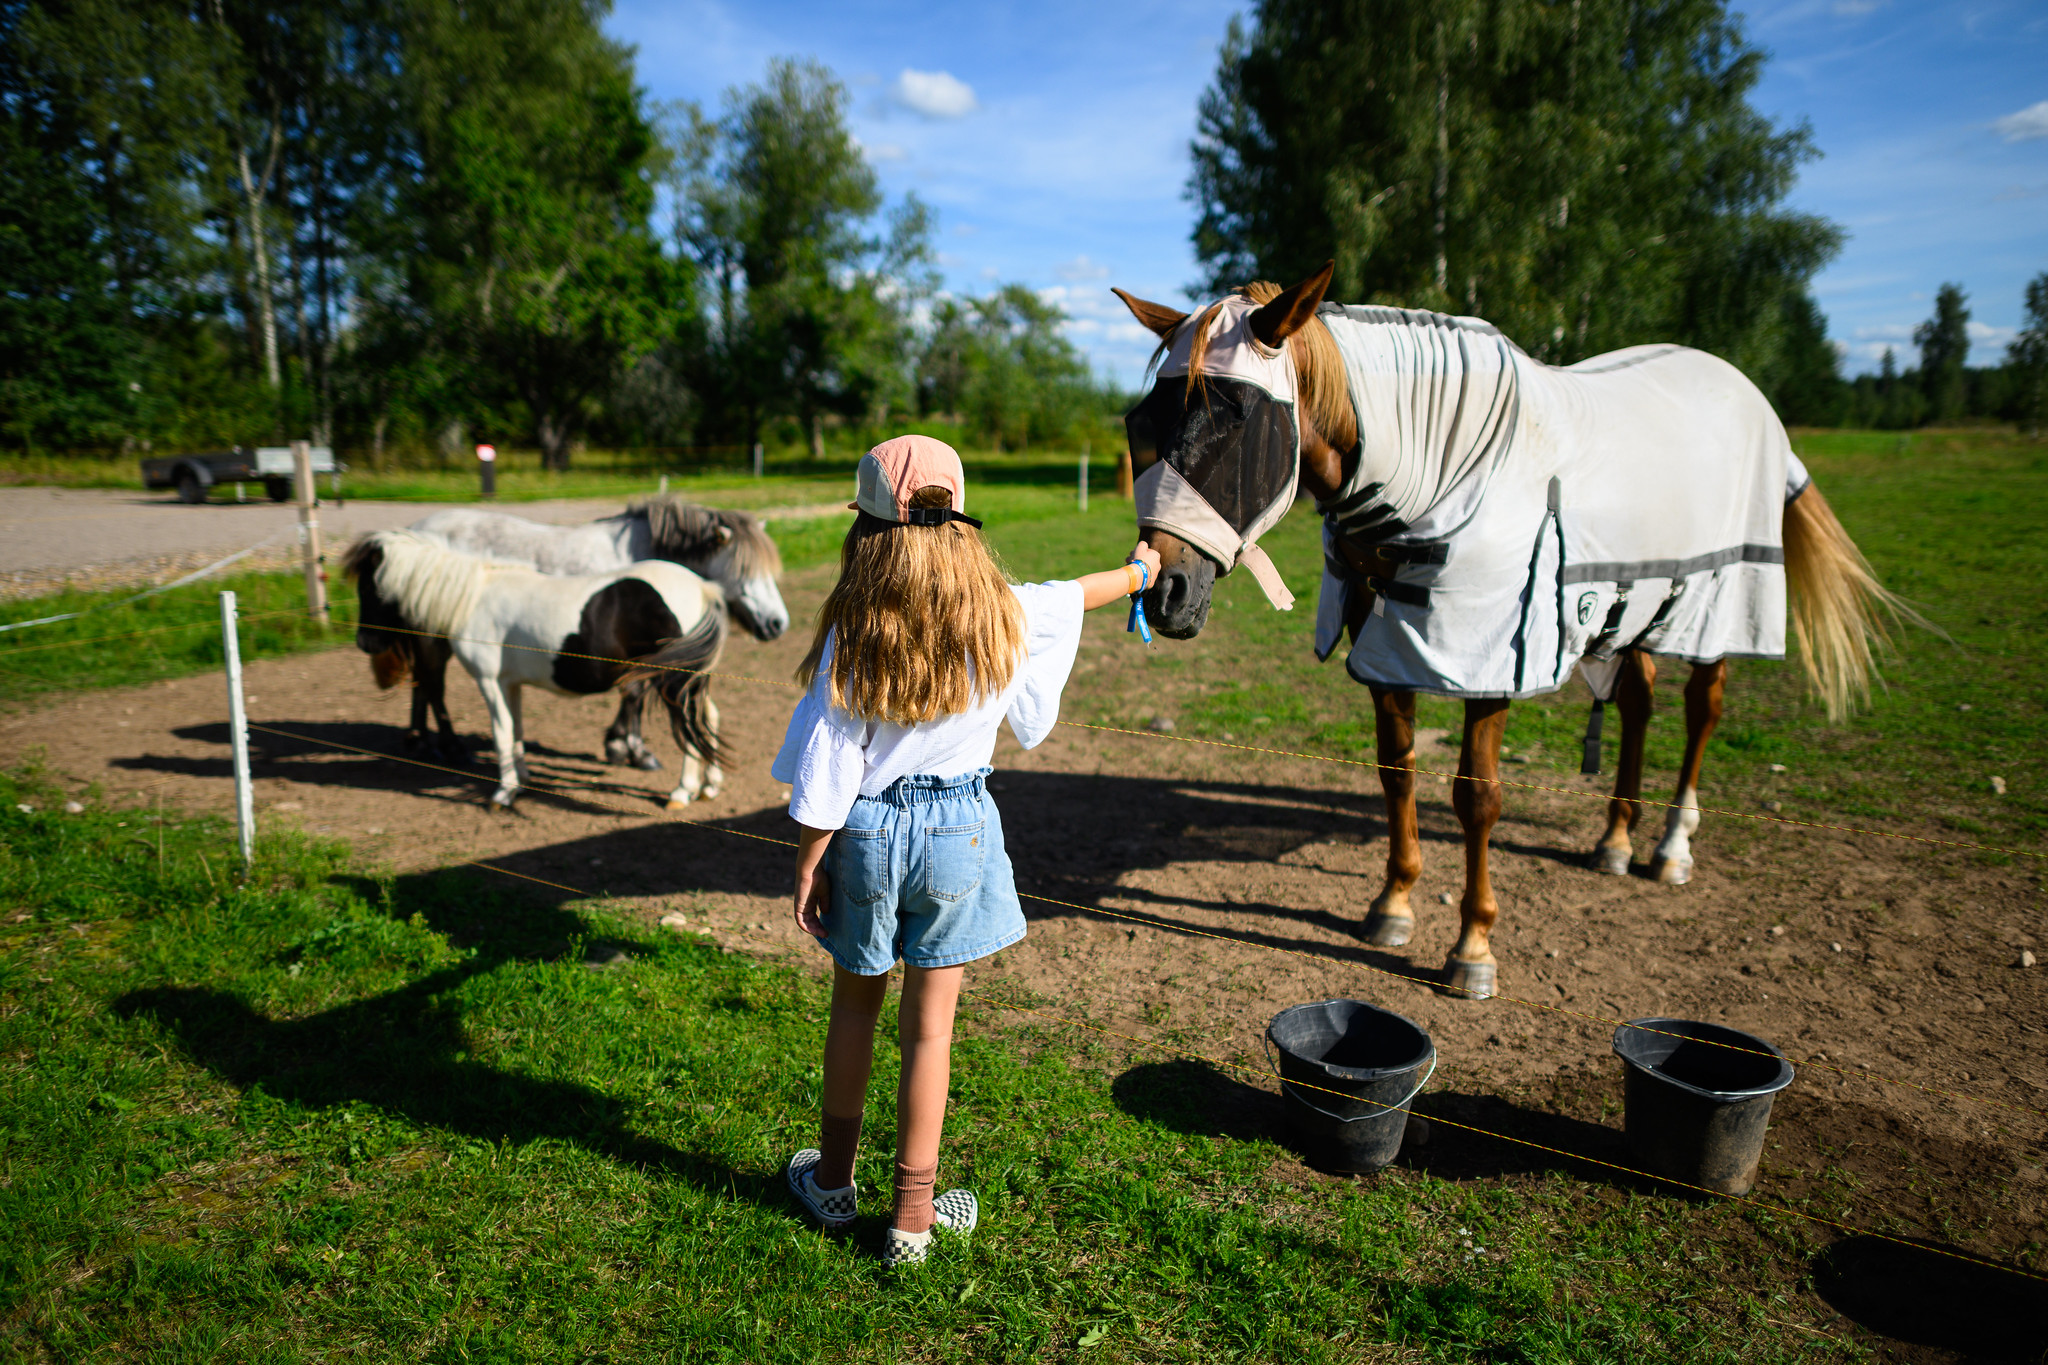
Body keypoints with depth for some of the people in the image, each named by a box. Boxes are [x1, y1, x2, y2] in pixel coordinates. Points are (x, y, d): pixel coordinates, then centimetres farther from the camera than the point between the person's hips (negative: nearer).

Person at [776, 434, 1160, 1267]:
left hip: (867, 830, 0)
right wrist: (1137, 571, 35)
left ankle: (834, 1179, 36)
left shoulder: (853, 630, -12)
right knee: (930, 1021, 9)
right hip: (957, 830, 0)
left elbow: (826, 765, -10)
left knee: (856, 1002, 19)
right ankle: (913, 1214, 21)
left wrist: (809, 864, 0)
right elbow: (1072, 598, 14)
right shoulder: (1002, 613, -7)